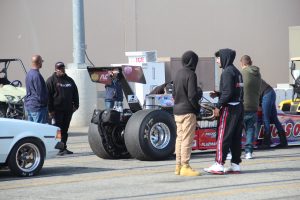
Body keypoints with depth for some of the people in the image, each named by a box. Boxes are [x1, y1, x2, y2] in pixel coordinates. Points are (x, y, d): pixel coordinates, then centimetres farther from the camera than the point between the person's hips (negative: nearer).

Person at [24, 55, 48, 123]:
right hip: (37, 106, -10)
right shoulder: (36, 75, -18)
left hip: (28, 105, 10)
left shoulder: (29, 74, 13)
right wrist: (44, 102, -3)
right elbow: (40, 93, -19)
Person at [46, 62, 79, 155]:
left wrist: (75, 105, 9)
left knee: (65, 130, 9)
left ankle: (64, 148, 14)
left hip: (68, 109, 6)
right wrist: (50, 109, -11)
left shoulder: (69, 80, 17)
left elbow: (75, 93, 21)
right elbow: (48, 96, -6)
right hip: (57, 110, -6)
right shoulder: (51, 80, -1)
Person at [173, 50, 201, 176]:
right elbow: (192, 95, -18)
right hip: (188, 112, -8)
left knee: (180, 138, 13)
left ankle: (178, 166, 16)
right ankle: (185, 167, -5)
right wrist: (197, 107, -5)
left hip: (177, 111, 8)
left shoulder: (178, 74, 12)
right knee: (187, 139, -5)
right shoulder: (190, 75, -14)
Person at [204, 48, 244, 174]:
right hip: (239, 107, 9)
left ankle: (219, 165, -9)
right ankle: (235, 165, 11)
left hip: (229, 108, -9)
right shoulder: (237, 72, 17)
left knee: (222, 136, -7)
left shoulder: (227, 72, -12)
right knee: (236, 137, 9)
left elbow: (228, 92, -20)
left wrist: (218, 106, -15)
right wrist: (218, 94, 12)